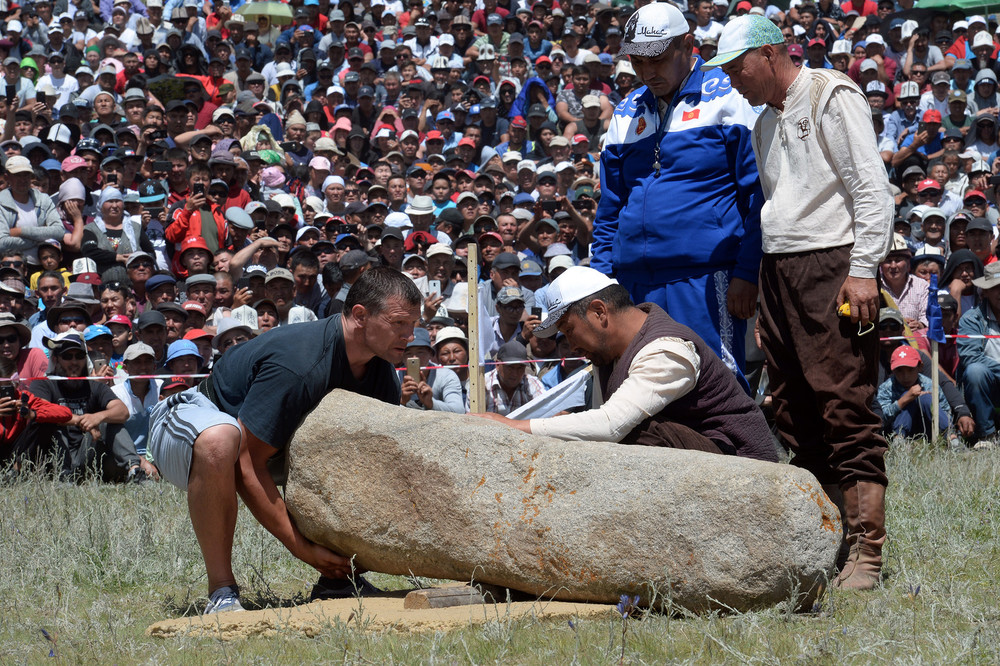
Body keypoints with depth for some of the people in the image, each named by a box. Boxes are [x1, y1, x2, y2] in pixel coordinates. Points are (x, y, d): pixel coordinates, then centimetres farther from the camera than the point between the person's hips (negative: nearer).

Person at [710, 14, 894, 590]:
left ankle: (867, 553, -17)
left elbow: (872, 187, -9)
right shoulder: (767, 122, 22)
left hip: (833, 266, -9)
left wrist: (863, 269, -16)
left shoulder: (832, 97, -3)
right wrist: (757, 289, 18)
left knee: (847, 410, -13)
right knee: (796, 417, 5)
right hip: (779, 272, 9)